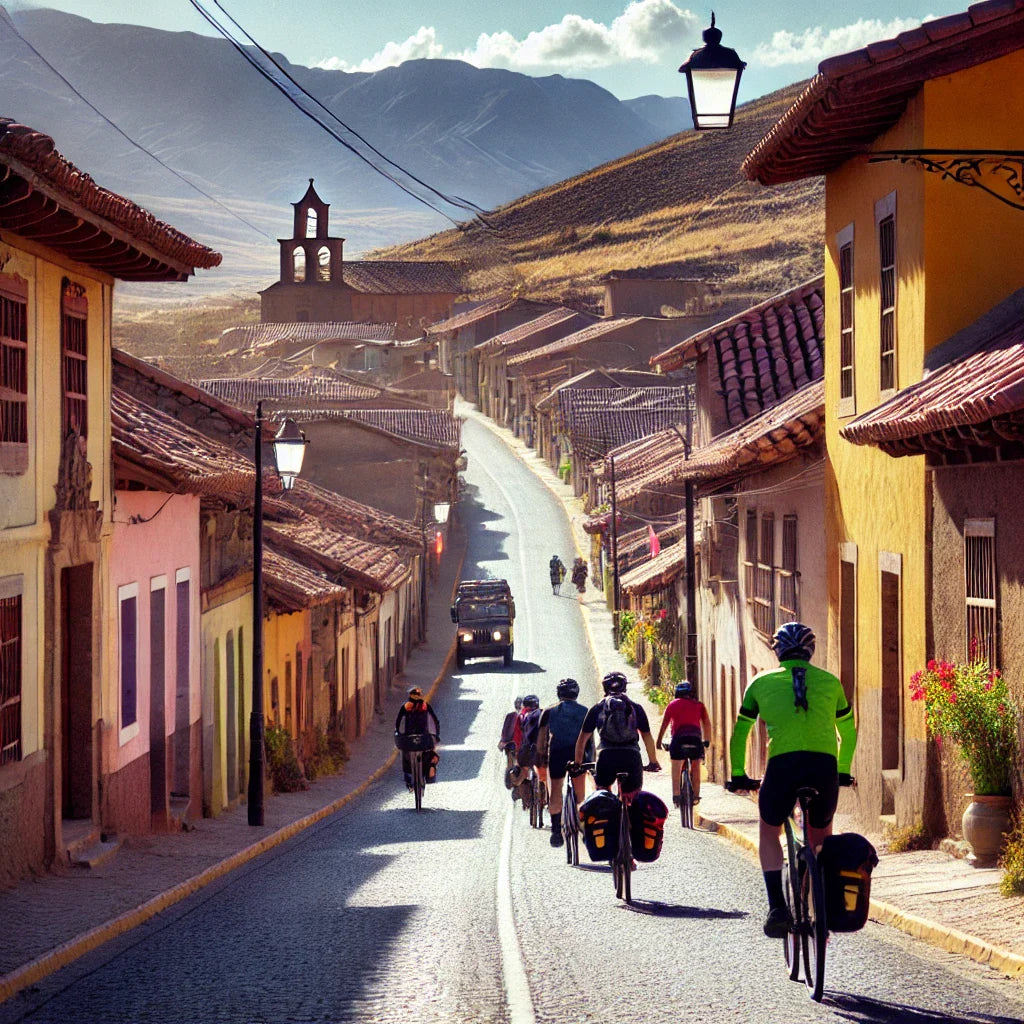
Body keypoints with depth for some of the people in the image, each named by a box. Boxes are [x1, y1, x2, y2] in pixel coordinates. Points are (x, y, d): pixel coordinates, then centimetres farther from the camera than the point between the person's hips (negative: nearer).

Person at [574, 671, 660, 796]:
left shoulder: (597, 709, 15)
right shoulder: (635, 707, 15)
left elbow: (582, 739, 16)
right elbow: (647, 737, 16)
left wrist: (577, 763, 25)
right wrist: (653, 762, 26)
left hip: (606, 757, 0)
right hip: (631, 756, 0)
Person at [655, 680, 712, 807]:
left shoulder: (673, 704, 15)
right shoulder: (699, 705, 17)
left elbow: (664, 724, 14)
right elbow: (707, 723, 16)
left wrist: (658, 742, 19)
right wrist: (707, 741, 26)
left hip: (679, 737, -1)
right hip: (696, 738, 1)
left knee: (676, 770, 3)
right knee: (696, 768, 14)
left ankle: (676, 795, -9)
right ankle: (696, 796, 13)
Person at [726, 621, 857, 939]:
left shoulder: (762, 682, 18)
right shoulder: (830, 681, 21)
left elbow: (740, 732, 26)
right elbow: (848, 732, 32)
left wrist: (738, 776, 37)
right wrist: (843, 771, 45)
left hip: (783, 764, -1)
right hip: (825, 766, 1)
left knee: (769, 833, 23)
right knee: (821, 838, 25)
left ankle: (777, 908, 8)